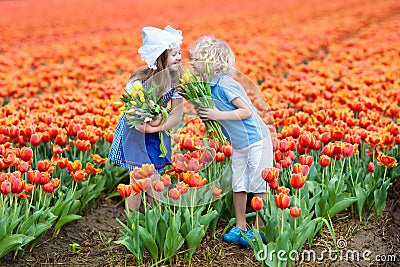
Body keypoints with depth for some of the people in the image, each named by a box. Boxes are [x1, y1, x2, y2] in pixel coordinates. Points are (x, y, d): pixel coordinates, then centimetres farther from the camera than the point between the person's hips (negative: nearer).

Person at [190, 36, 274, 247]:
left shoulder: (225, 85, -22)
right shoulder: (208, 87, 4)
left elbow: (247, 111, -24)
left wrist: (218, 115, -28)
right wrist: (205, 115, -7)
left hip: (256, 140, -9)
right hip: (239, 144, 9)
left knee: (258, 186, 1)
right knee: (238, 186, 12)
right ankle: (240, 226, 25)